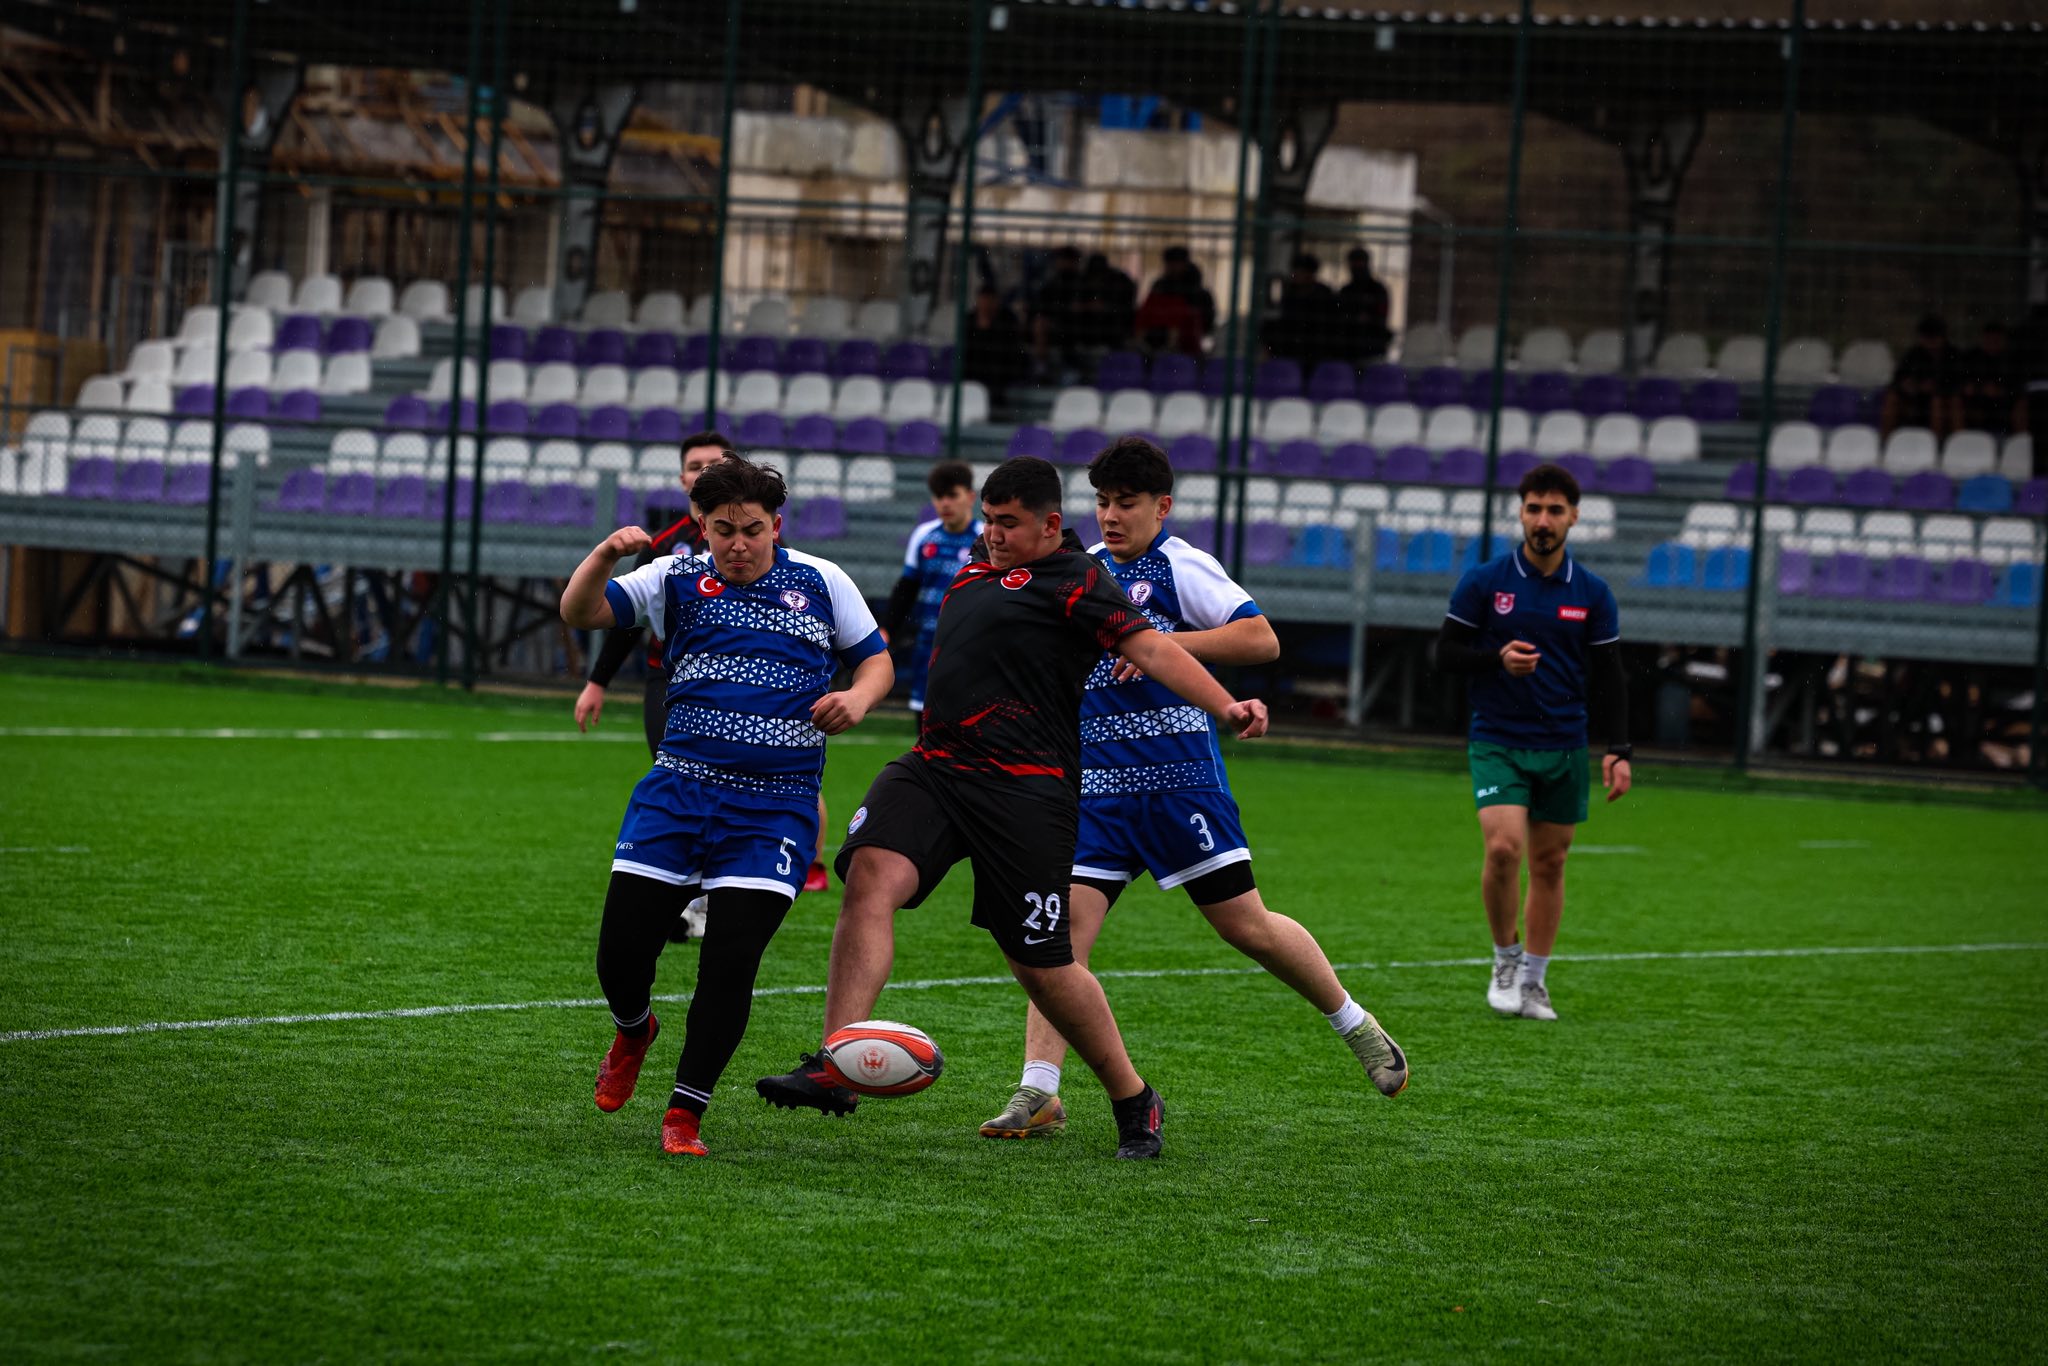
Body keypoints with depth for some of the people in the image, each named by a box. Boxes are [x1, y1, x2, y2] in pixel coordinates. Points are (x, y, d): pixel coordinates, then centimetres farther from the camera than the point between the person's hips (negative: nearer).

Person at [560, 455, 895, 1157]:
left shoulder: (821, 582, 7)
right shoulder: (678, 579, 6)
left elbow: (876, 658, 16)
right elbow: (580, 612, -3)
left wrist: (857, 698, -7)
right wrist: (605, 554, -23)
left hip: (776, 806, -1)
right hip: (679, 789, 1)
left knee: (730, 965, -10)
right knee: (622, 948, -3)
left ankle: (684, 1112, 5)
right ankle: (634, 1031, 33)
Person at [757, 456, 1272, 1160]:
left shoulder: (1071, 581, -5)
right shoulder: (974, 575, 18)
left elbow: (1149, 647, -17)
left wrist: (1225, 706, -31)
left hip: (1025, 792, -7)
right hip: (933, 770, 7)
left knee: (1042, 965, -1)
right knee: (871, 875, -20)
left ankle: (1134, 1100, 22)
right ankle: (833, 1069, -25)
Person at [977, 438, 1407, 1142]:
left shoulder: (1181, 566, -4)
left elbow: (1261, 639, -14)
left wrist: (1163, 643, -18)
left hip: (1178, 773, -5)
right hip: (1096, 781, 5)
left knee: (1243, 921, -2)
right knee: (1065, 923, -8)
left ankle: (1355, 1025, 19)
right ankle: (1037, 1094, -11)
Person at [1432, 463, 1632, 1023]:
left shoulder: (1592, 593, 4)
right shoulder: (1483, 582, -2)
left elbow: (1608, 678, 8)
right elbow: (1445, 654, 0)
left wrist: (1618, 750, -2)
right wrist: (1498, 658, -19)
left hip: (1565, 747, 3)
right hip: (1497, 741, -3)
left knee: (1550, 862, 5)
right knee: (1504, 848, -18)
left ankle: (1532, 980, 18)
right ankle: (1505, 960, 3)